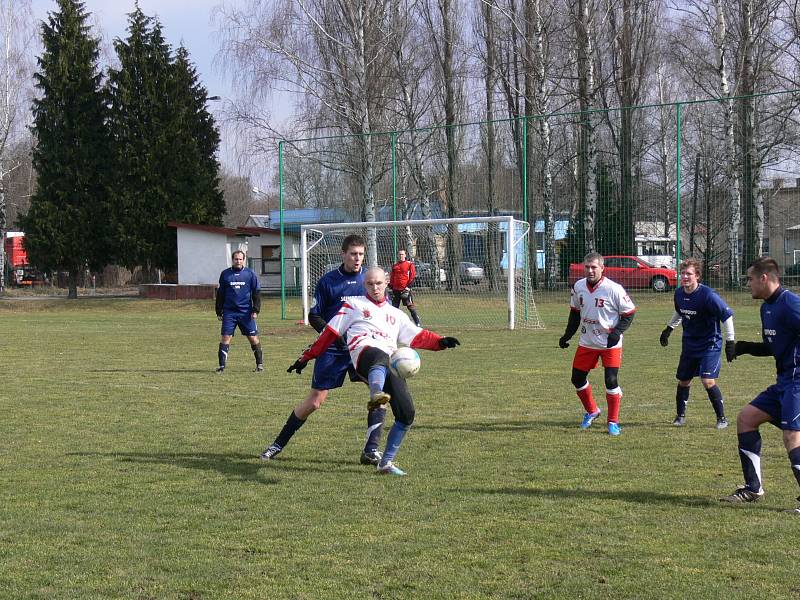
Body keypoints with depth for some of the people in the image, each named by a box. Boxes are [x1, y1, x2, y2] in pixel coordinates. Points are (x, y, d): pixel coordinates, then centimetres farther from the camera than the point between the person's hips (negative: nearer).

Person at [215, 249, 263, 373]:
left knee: (253, 338, 1)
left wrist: (256, 310, -3)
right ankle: (222, 365, -1)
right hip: (229, 312, 1)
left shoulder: (250, 274, 3)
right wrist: (219, 312, 9)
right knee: (225, 337, -5)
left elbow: (256, 293, 5)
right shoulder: (225, 274, 7)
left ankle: (259, 364, 13)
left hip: (246, 312, -1)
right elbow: (220, 294, 12)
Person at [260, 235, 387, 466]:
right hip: (333, 349, -2)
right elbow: (313, 316, 0)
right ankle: (278, 444, 17)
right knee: (314, 401, -1)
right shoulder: (328, 281, -3)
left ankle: (371, 451, -10)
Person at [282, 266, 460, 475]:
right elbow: (331, 333, 21)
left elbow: (417, 336, 25)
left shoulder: (396, 314, 34)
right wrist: (307, 357, 16)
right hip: (365, 352, -5)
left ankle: (386, 462, 4)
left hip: (391, 364, 5)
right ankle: (376, 395, -79)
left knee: (407, 414, -8)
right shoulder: (354, 304, 24)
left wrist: (440, 342, 7)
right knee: (381, 357, -44)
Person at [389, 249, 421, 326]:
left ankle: (417, 322, -5)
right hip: (396, 290, 5)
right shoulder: (394, 266, 15)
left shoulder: (410, 264, 0)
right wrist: (391, 287, 11)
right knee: (394, 307, 8)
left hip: (405, 290, -5)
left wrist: (408, 287, -13)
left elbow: (412, 276, -5)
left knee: (411, 307, -8)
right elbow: (392, 278, 19)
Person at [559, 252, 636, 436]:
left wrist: (617, 331, -21)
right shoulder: (578, 287, -1)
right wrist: (567, 336, 11)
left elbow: (629, 313, -8)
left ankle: (613, 422, 3)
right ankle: (591, 411, 34)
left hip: (610, 344, -5)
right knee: (577, 379, 9)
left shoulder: (614, 289, -17)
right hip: (586, 343, 5)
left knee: (611, 381, -12)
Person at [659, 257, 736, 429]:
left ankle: (722, 418, -1)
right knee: (683, 381, 11)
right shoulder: (679, 293, -2)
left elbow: (727, 315, -17)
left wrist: (730, 342, -18)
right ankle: (680, 416, 31)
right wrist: (668, 329, 20)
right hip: (689, 343, 6)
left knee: (708, 381, -17)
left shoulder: (708, 295, -22)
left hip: (710, 344, -6)